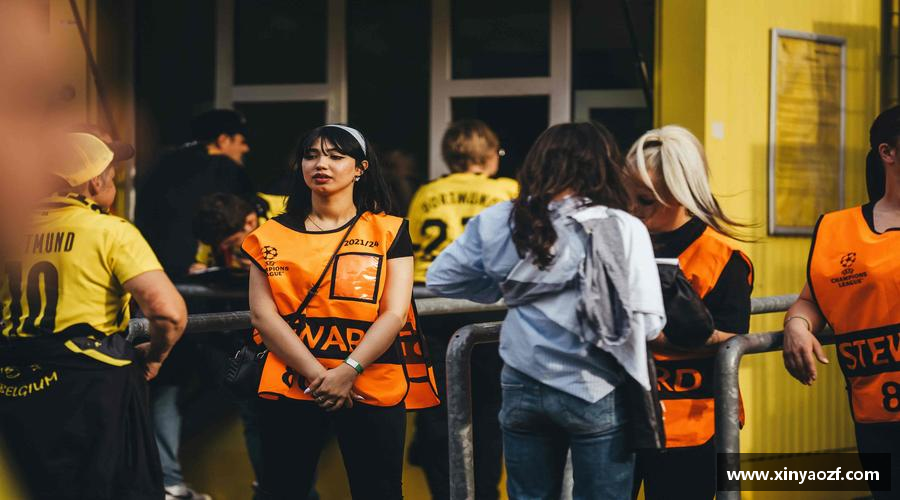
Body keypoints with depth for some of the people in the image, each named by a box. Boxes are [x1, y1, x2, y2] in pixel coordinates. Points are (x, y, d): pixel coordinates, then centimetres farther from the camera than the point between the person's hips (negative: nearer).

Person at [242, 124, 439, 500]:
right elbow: (262, 314, 0)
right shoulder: (274, 234, 9)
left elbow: (395, 313, -2)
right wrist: (316, 374, -12)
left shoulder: (389, 231, 6)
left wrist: (348, 371, -15)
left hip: (372, 387, -1)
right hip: (292, 386, 1)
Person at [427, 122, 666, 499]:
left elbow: (439, 278, 10)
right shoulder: (621, 228, -12)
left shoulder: (500, 222, 0)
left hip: (522, 389, 4)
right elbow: (647, 323, -14)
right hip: (597, 395, -4)